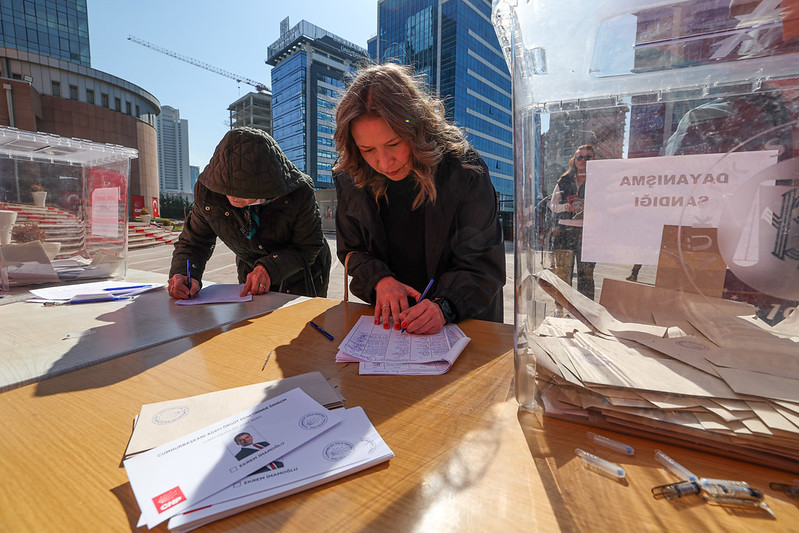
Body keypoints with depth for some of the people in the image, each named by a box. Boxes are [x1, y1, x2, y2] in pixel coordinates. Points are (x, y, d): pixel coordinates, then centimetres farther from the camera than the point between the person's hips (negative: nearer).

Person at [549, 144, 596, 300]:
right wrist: (567, 207, -8)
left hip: (587, 231, -1)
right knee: (562, 272, 1)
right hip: (564, 230, 2)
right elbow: (552, 204, 12)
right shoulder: (564, 181, 15)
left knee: (585, 272, -2)